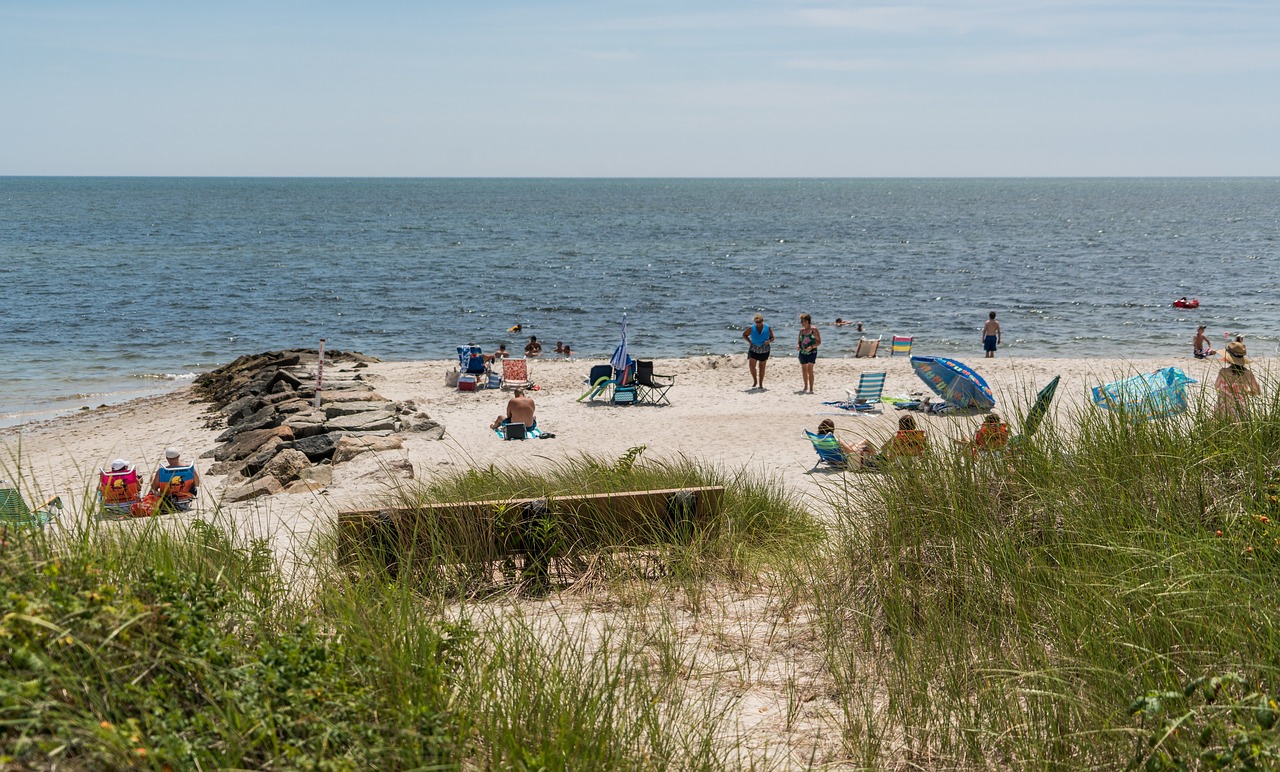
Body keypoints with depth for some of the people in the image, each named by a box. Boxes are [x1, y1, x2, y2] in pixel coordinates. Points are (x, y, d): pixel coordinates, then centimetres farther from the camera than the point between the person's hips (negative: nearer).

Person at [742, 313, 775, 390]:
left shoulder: (767, 328, -4)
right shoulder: (751, 328, -4)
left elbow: (772, 338, 6)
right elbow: (744, 335, 10)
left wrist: (768, 341, -16)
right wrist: (749, 341, -4)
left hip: (764, 350, 0)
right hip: (753, 349, 0)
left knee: (761, 366, 5)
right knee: (751, 365, -10)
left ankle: (760, 384, 13)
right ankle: (755, 381, 12)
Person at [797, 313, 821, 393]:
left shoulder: (814, 329, -8)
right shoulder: (802, 330, 8)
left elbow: (819, 342, -7)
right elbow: (799, 341, 17)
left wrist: (811, 346, -22)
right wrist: (798, 345, -6)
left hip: (811, 352, -6)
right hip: (803, 352, 6)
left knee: (810, 369, -15)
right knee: (804, 370, 12)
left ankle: (811, 389, -15)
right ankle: (805, 387, 28)